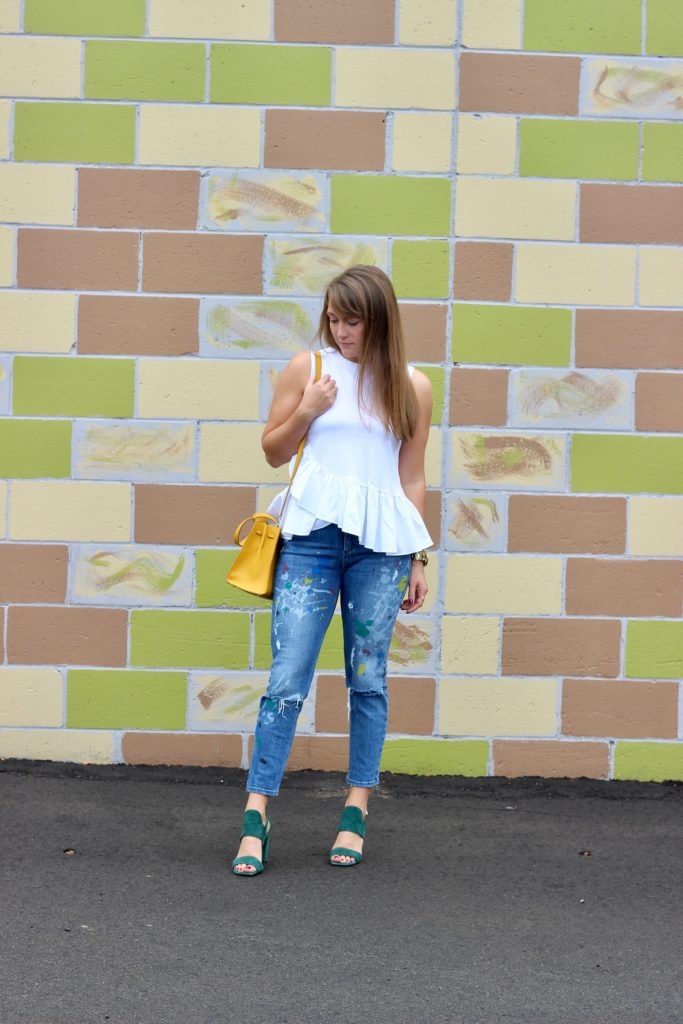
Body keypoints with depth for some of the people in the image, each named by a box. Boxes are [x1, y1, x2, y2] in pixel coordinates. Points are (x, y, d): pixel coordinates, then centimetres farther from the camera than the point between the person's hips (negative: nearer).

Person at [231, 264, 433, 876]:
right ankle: (256, 817, -2)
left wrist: (417, 558, 9)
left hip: (381, 543, 1)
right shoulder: (308, 368, 7)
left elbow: (412, 479, 12)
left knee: (368, 679, 4)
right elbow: (273, 452, 13)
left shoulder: (412, 387, 9)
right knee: (288, 677, -6)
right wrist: (306, 410, -4)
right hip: (312, 533, -1)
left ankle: (356, 813, 14)